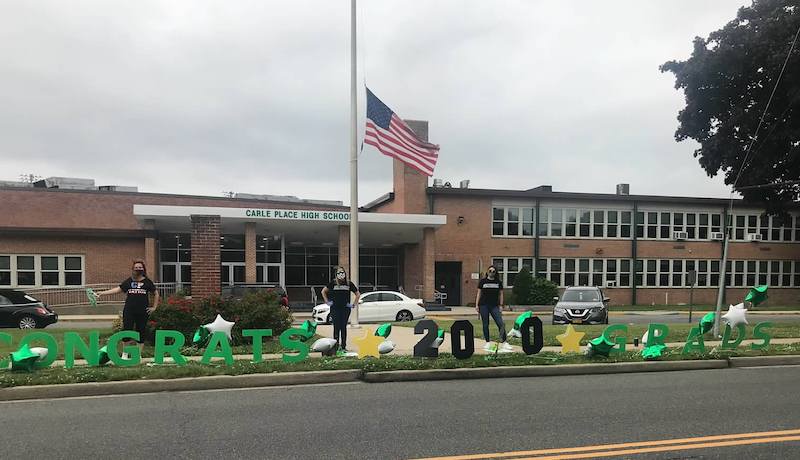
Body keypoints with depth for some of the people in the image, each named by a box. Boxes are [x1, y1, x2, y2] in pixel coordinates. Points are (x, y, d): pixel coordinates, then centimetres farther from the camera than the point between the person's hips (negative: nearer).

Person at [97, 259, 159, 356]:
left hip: (143, 312, 0)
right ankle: (125, 353, 15)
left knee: (141, 332, 4)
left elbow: (156, 294, 11)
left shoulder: (147, 281, 5)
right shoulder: (129, 281, 8)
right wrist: (102, 293, -4)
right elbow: (118, 289, 4)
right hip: (129, 311, 1)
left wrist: (154, 307, 7)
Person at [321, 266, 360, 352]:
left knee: (343, 327, 3)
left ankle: (343, 346, 9)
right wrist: (327, 302, 6)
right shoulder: (333, 283, 2)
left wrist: (353, 304, 7)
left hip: (345, 308, 1)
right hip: (335, 308, -1)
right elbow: (323, 291, 12)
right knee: (336, 327, -3)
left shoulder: (349, 283, 5)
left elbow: (358, 294, 15)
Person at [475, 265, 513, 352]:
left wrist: (501, 305, 4)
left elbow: (501, 294, 11)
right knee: (485, 324, 4)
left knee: (501, 324, -8)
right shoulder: (482, 281, 4)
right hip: (484, 305, -1)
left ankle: (504, 343, -2)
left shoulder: (498, 282, 7)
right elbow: (479, 293, 6)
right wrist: (476, 305, 1)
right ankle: (487, 343, 15)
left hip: (494, 306, 1)